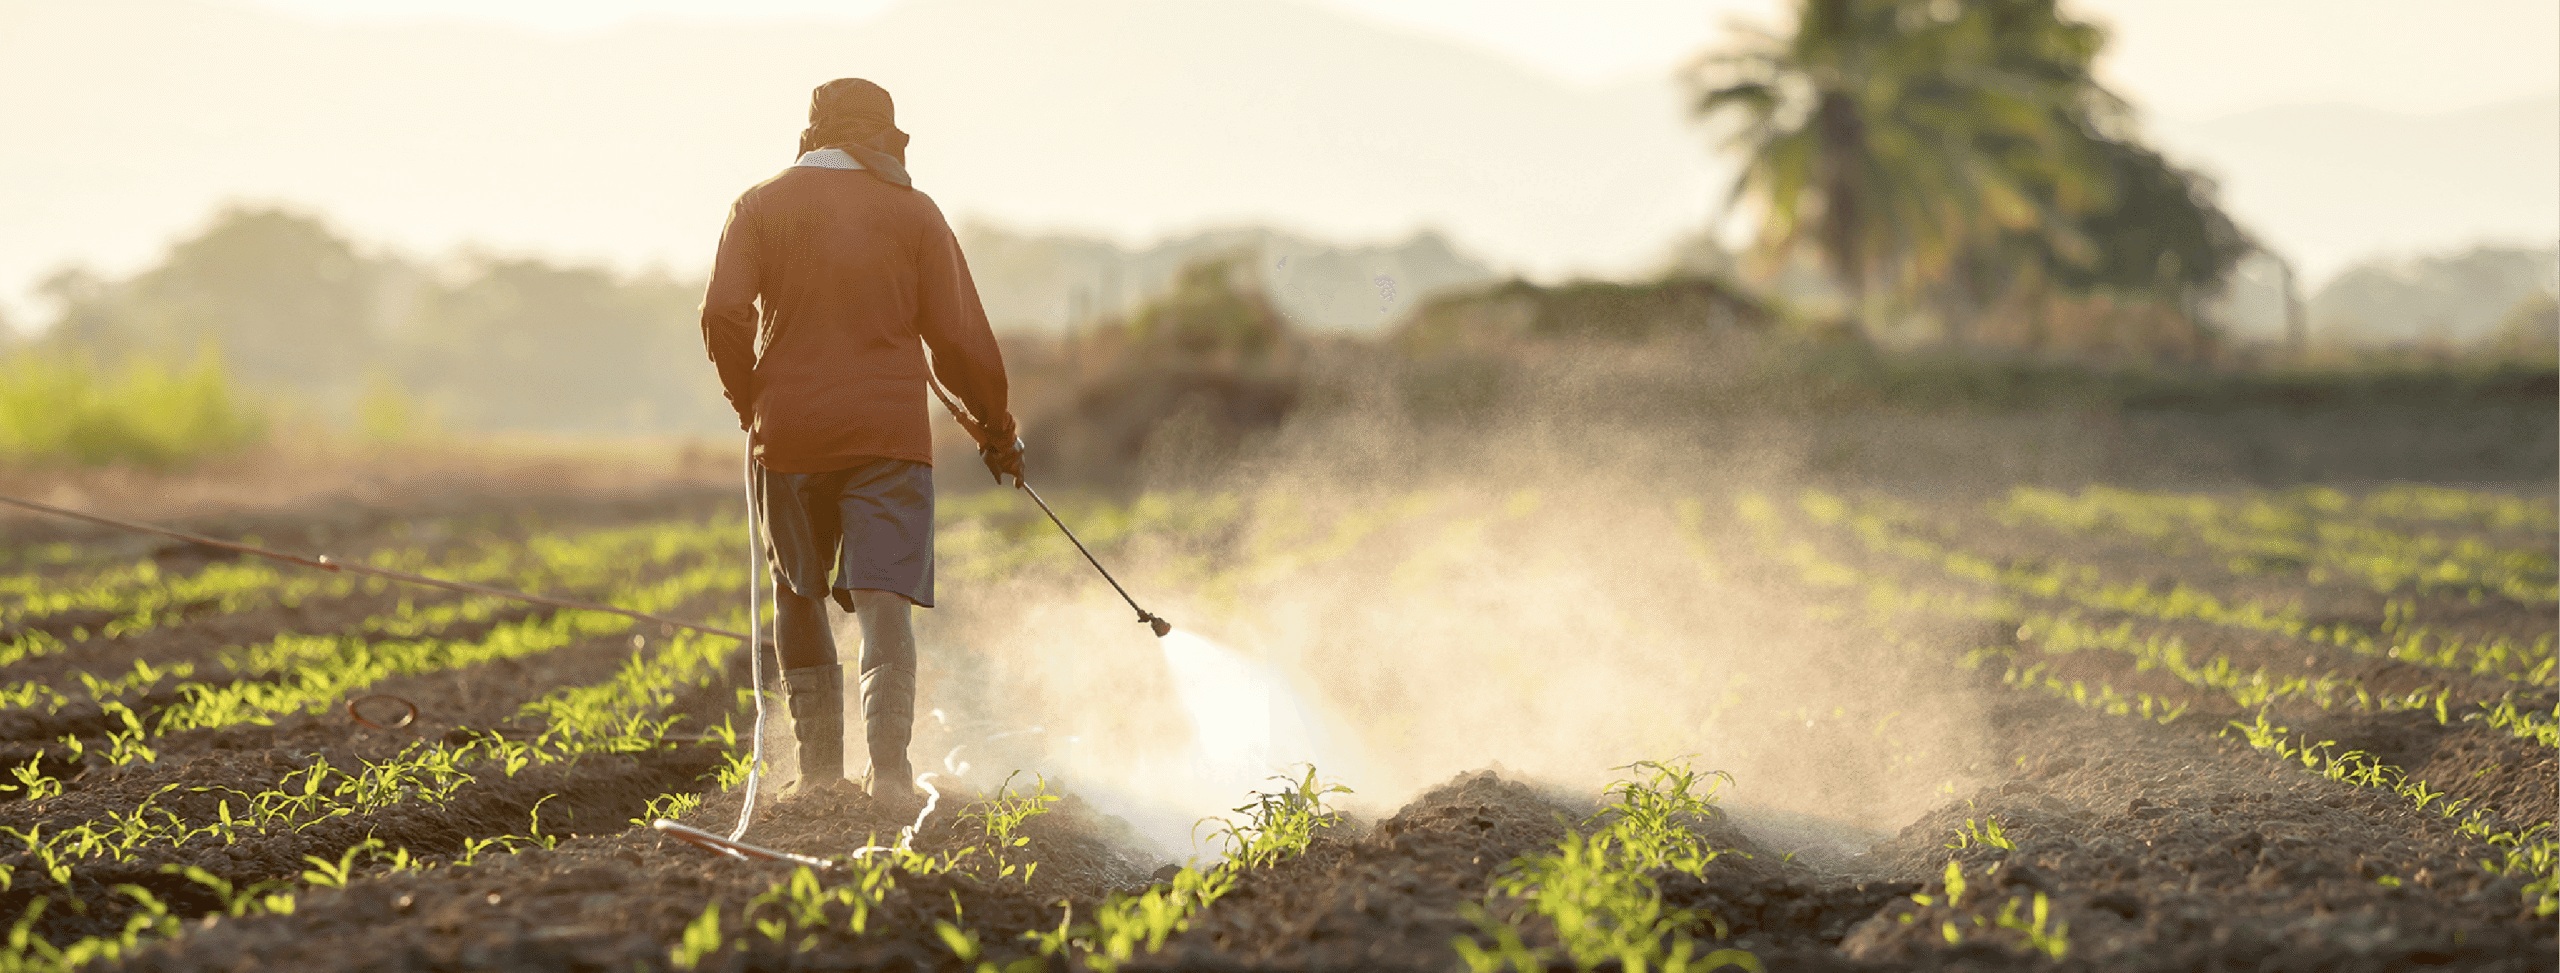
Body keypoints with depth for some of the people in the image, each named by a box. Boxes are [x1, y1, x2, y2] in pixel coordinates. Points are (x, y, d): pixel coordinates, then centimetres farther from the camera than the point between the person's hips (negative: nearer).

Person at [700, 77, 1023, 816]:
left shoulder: (761, 206, 5)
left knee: (799, 595, 17)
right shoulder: (913, 212, 4)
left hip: (789, 431, 1)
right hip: (889, 429, -1)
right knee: (883, 597, -6)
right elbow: (959, 339, 2)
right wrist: (996, 425, 15)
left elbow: (723, 314, -7)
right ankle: (889, 765, -22)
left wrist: (750, 399, 9)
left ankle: (820, 768, 16)